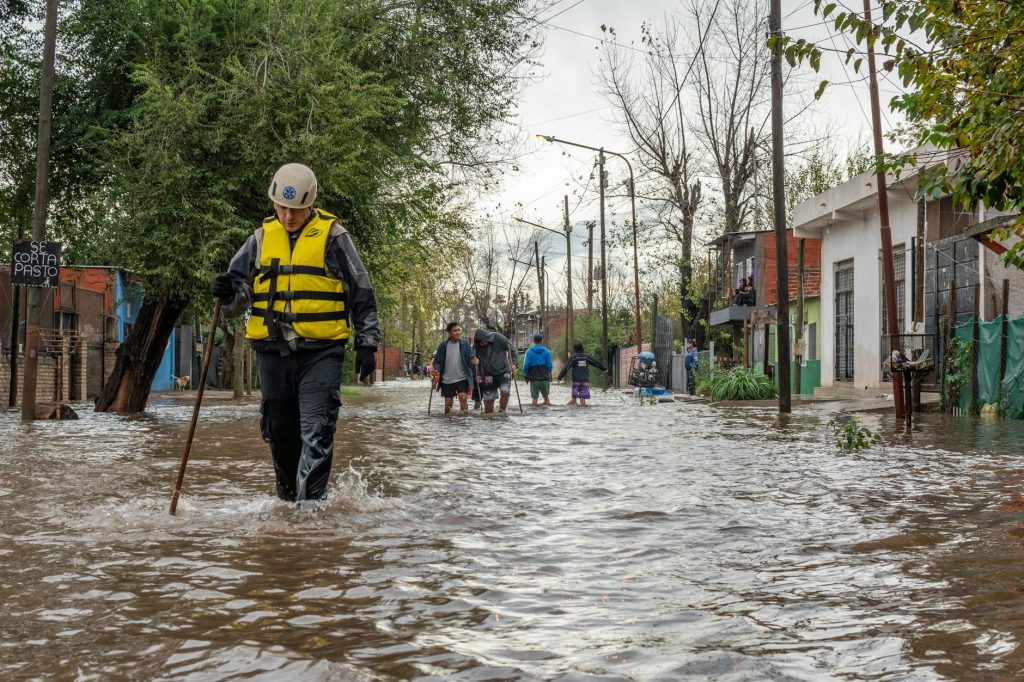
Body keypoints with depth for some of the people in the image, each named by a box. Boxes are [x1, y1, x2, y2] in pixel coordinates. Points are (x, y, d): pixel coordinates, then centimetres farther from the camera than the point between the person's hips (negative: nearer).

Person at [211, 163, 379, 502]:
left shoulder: (332, 236, -1)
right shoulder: (261, 238, 10)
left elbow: (361, 293, 2)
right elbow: (240, 287, 11)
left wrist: (366, 343, -2)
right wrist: (228, 292, -14)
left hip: (321, 351, -4)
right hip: (272, 350, 4)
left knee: (316, 433, -11)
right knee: (280, 432, 12)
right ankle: (287, 499, 27)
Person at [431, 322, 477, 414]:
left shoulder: (465, 344, -2)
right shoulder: (443, 345, 0)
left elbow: (470, 358, -3)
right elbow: (437, 361, 4)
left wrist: (473, 361, -27)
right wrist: (436, 370, -16)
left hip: (462, 378, -2)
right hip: (447, 380, 2)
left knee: (463, 397, -20)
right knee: (448, 402, 8)